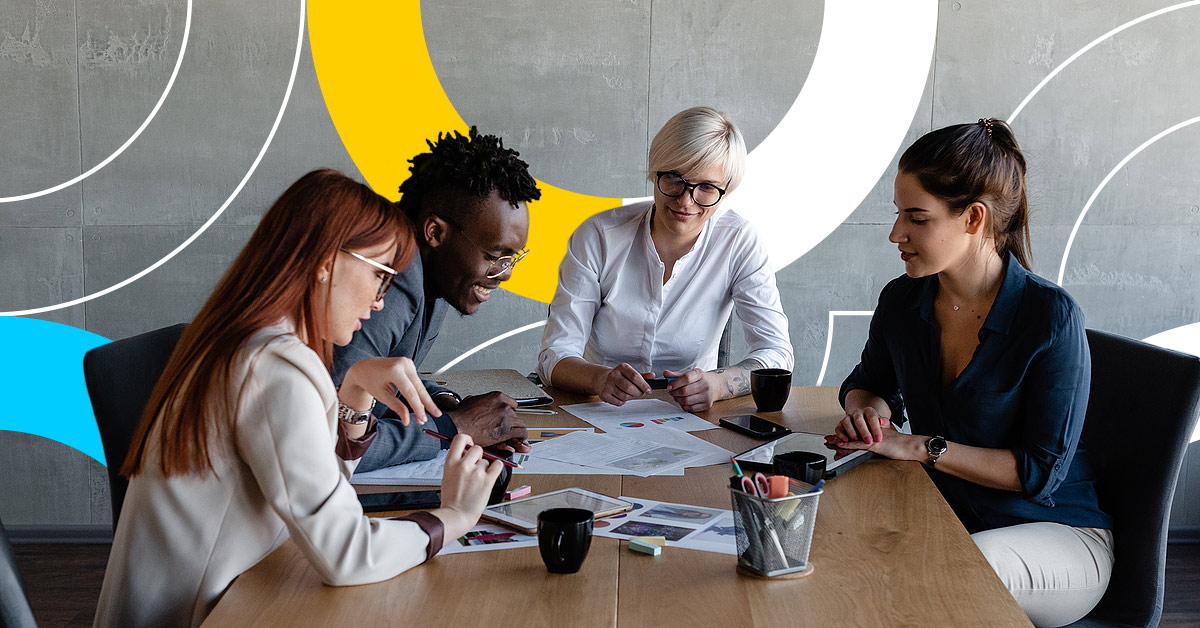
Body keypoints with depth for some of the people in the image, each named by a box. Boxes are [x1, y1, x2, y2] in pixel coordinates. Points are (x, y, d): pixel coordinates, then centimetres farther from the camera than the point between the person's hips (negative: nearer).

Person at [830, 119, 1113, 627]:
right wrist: (871, 409, -5)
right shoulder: (902, 301, -1)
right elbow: (866, 384, 20)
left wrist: (921, 447, -20)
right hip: (944, 519, 5)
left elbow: (1042, 470, -16)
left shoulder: (1050, 315, -18)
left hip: (1059, 536, -5)